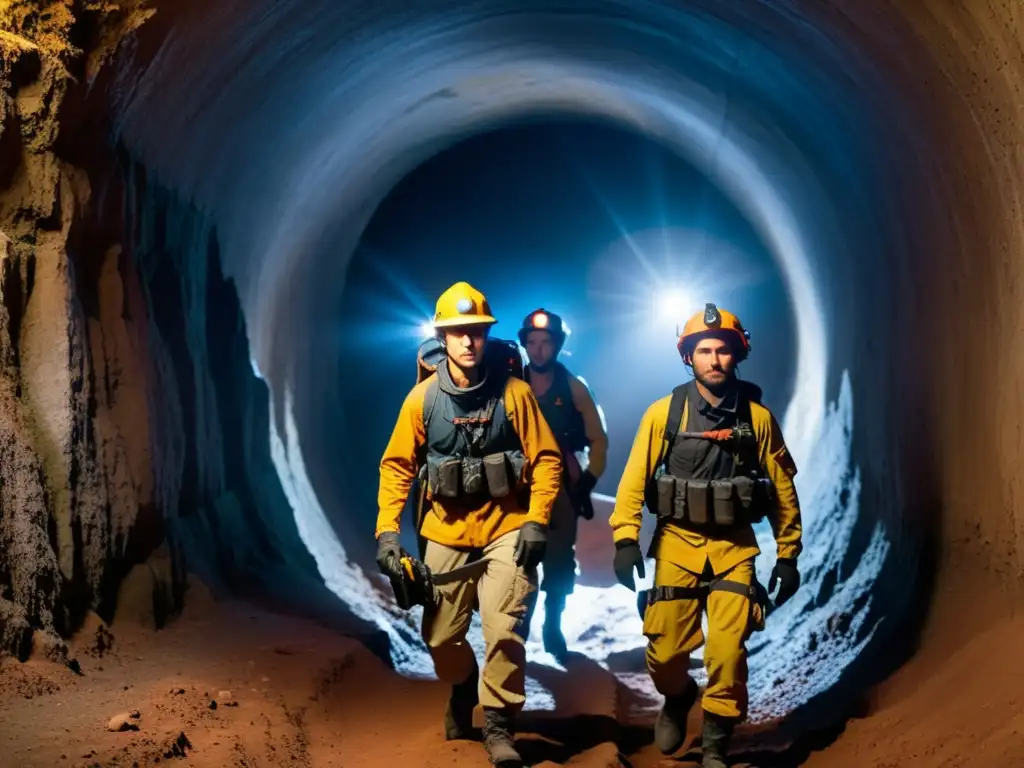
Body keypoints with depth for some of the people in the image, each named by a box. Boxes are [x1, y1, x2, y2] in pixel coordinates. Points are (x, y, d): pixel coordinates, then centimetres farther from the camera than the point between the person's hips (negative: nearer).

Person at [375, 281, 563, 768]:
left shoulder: (513, 393, -8)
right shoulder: (423, 398, -3)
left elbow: (545, 459, -5)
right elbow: (397, 466, 1)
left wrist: (536, 522, -13)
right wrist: (387, 531, -6)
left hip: (506, 529, -2)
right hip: (447, 532, 2)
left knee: (503, 629, -14)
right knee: (441, 635, 10)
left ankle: (498, 724, 5)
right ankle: (463, 691, 42)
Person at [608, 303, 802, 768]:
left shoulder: (757, 417, 0)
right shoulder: (664, 412, -3)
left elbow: (783, 488, 5)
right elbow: (635, 477, -4)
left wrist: (788, 555, 4)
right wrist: (626, 538, -14)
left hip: (734, 547, 0)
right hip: (676, 543, 0)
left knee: (727, 651, -11)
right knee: (665, 652, 3)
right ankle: (677, 699, 38)